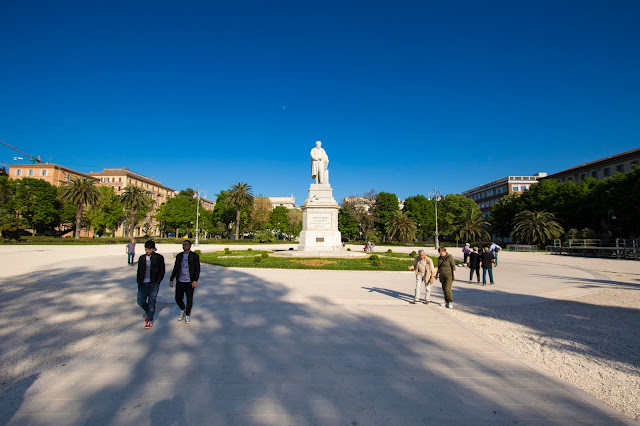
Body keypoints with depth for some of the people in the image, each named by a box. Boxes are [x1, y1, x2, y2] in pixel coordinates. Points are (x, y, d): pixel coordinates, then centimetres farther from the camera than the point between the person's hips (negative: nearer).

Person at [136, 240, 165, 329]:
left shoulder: (159, 258, -2)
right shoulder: (142, 258, 9)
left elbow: (162, 272, 1)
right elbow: (139, 271, 17)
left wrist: (157, 283, -6)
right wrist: (139, 281, 7)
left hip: (153, 284, -3)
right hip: (143, 284, 4)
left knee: (151, 302, -1)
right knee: (141, 301, 2)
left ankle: (150, 320, 16)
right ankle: (147, 311, 33)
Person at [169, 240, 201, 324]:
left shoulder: (195, 256, -2)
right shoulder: (179, 256, 10)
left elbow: (197, 269, -6)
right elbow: (175, 268, 16)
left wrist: (195, 280, -15)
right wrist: (171, 279, 12)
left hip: (190, 282, -3)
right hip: (180, 282, 3)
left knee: (189, 300, 4)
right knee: (178, 298, 3)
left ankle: (187, 315, 24)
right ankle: (182, 310, 33)